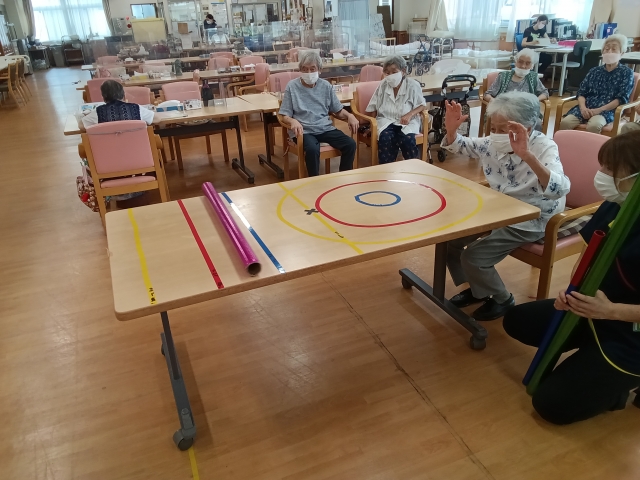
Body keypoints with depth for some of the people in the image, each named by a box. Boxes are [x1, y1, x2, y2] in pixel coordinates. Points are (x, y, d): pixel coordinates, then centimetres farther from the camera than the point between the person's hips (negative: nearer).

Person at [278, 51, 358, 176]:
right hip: (304, 131, -3)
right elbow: (285, 116, -1)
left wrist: (349, 115, -6)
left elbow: (338, 111, 16)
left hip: (326, 128, 4)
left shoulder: (326, 86, 10)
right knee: (312, 149, -37)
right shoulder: (292, 86, 1)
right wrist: (293, 121, -24)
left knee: (350, 144, -20)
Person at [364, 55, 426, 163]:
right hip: (386, 120, 1)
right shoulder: (383, 85, 6)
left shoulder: (412, 85, 0)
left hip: (407, 122, -1)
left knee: (407, 139, -33)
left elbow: (422, 105, 5)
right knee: (385, 138, -33)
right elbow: (374, 107, 13)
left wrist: (409, 115, -13)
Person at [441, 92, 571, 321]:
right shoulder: (493, 142, -7)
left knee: (472, 257, -17)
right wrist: (451, 129, -15)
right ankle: (477, 289, 19)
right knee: (449, 239, -1)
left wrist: (527, 155, -55)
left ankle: (502, 300, 10)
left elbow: (559, 190, -42)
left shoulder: (544, 147, -25)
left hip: (529, 220, -7)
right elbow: (459, 146, 9)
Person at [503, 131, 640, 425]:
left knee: (551, 404, -7)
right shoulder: (612, 208, -6)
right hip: (590, 308, 8)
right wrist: (573, 290, -10)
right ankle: (590, 361, 15)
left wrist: (610, 310, -33)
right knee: (515, 321, 13)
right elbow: (586, 256, 6)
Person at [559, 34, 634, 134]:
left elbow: (621, 98, -2)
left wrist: (599, 110, -16)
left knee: (593, 126, -38)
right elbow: (581, 92, 12)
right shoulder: (594, 71, 21)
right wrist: (583, 107, -11)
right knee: (565, 123, -28)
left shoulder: (626, 72, 9)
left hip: (607, 110, -3)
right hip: (586, 108, 3)